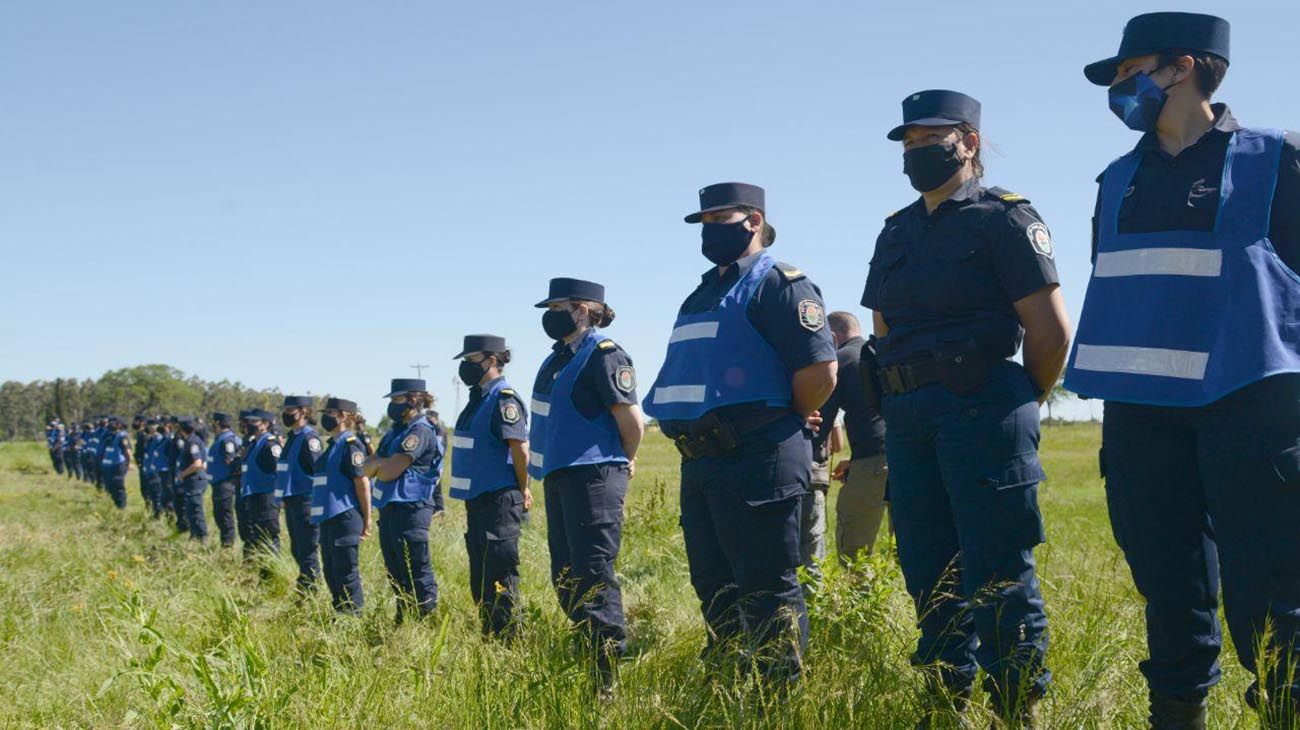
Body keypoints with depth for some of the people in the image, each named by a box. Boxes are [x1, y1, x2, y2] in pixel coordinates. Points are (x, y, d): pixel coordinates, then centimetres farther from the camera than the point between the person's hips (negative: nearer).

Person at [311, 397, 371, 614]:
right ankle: (339, 611, 24)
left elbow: (362, 481, -15)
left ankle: (354, 616, 3)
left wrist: (366, 519, -16)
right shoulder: (333, 444, 16)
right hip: (328, 517, 10)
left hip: (345, 517, -10)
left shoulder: (350, 444, -12)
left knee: (346, 572, -4)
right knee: (330, 571, 14)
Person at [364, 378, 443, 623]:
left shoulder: (420, 432, -12)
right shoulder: (394, 431, 17)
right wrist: (383, 462, -8)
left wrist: (376, 462, 1)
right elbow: (367, 470, 13)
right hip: (388, 510, 10)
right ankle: (403, 622, 24)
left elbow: (389, 472, -18)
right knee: (396, 574, 15)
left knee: (417, 574, -7)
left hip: (409, 510, -10)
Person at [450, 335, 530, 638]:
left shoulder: (503, 399, -14)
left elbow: (520, 446, -19)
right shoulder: (479, 398, 15)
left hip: (500, 500, -10)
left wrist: (522, 491, -10)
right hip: (477, 500, 10)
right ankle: (488, 636, 24)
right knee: (479, 578, 15)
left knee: (500, 578, -6)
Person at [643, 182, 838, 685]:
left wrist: (782, 422, 0)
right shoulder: (703, 294, 21)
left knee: (766, 588, -6)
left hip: (757, 460, -9)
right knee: (715, 588, 15)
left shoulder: (779, 284, -6)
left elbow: (820, 372, -14)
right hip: (701, 463, 9)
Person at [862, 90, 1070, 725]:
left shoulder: (1004, 218, -3)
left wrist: (1014, 407, 3)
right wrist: (902, 405, 16)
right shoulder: (897, 232, 18)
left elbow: (1051, 332, -6)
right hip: (907, 421, 7)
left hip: (982, 414, -7)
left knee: (998, 573, -6)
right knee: (928, 572, 10)